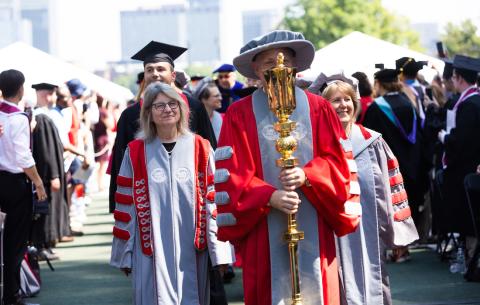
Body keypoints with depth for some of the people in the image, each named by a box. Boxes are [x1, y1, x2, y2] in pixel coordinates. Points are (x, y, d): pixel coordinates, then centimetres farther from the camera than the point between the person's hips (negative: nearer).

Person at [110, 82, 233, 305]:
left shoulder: (200, 149, 4)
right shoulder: (135, 153, 3)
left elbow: (213, 201, 2)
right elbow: (126, 206, 6)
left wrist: (219, 252, -2)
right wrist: (124, 254, 5)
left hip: (191, 250, 1)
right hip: (151, 251, -1)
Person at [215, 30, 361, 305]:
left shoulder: (318, 109, 9)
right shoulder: (240, 114, 4)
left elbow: (338, 160, 4)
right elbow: (231, 173, -4)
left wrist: (307, 176, -15)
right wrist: (270, 196, -18)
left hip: (314, 229, 1)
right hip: (264, 232, -1)